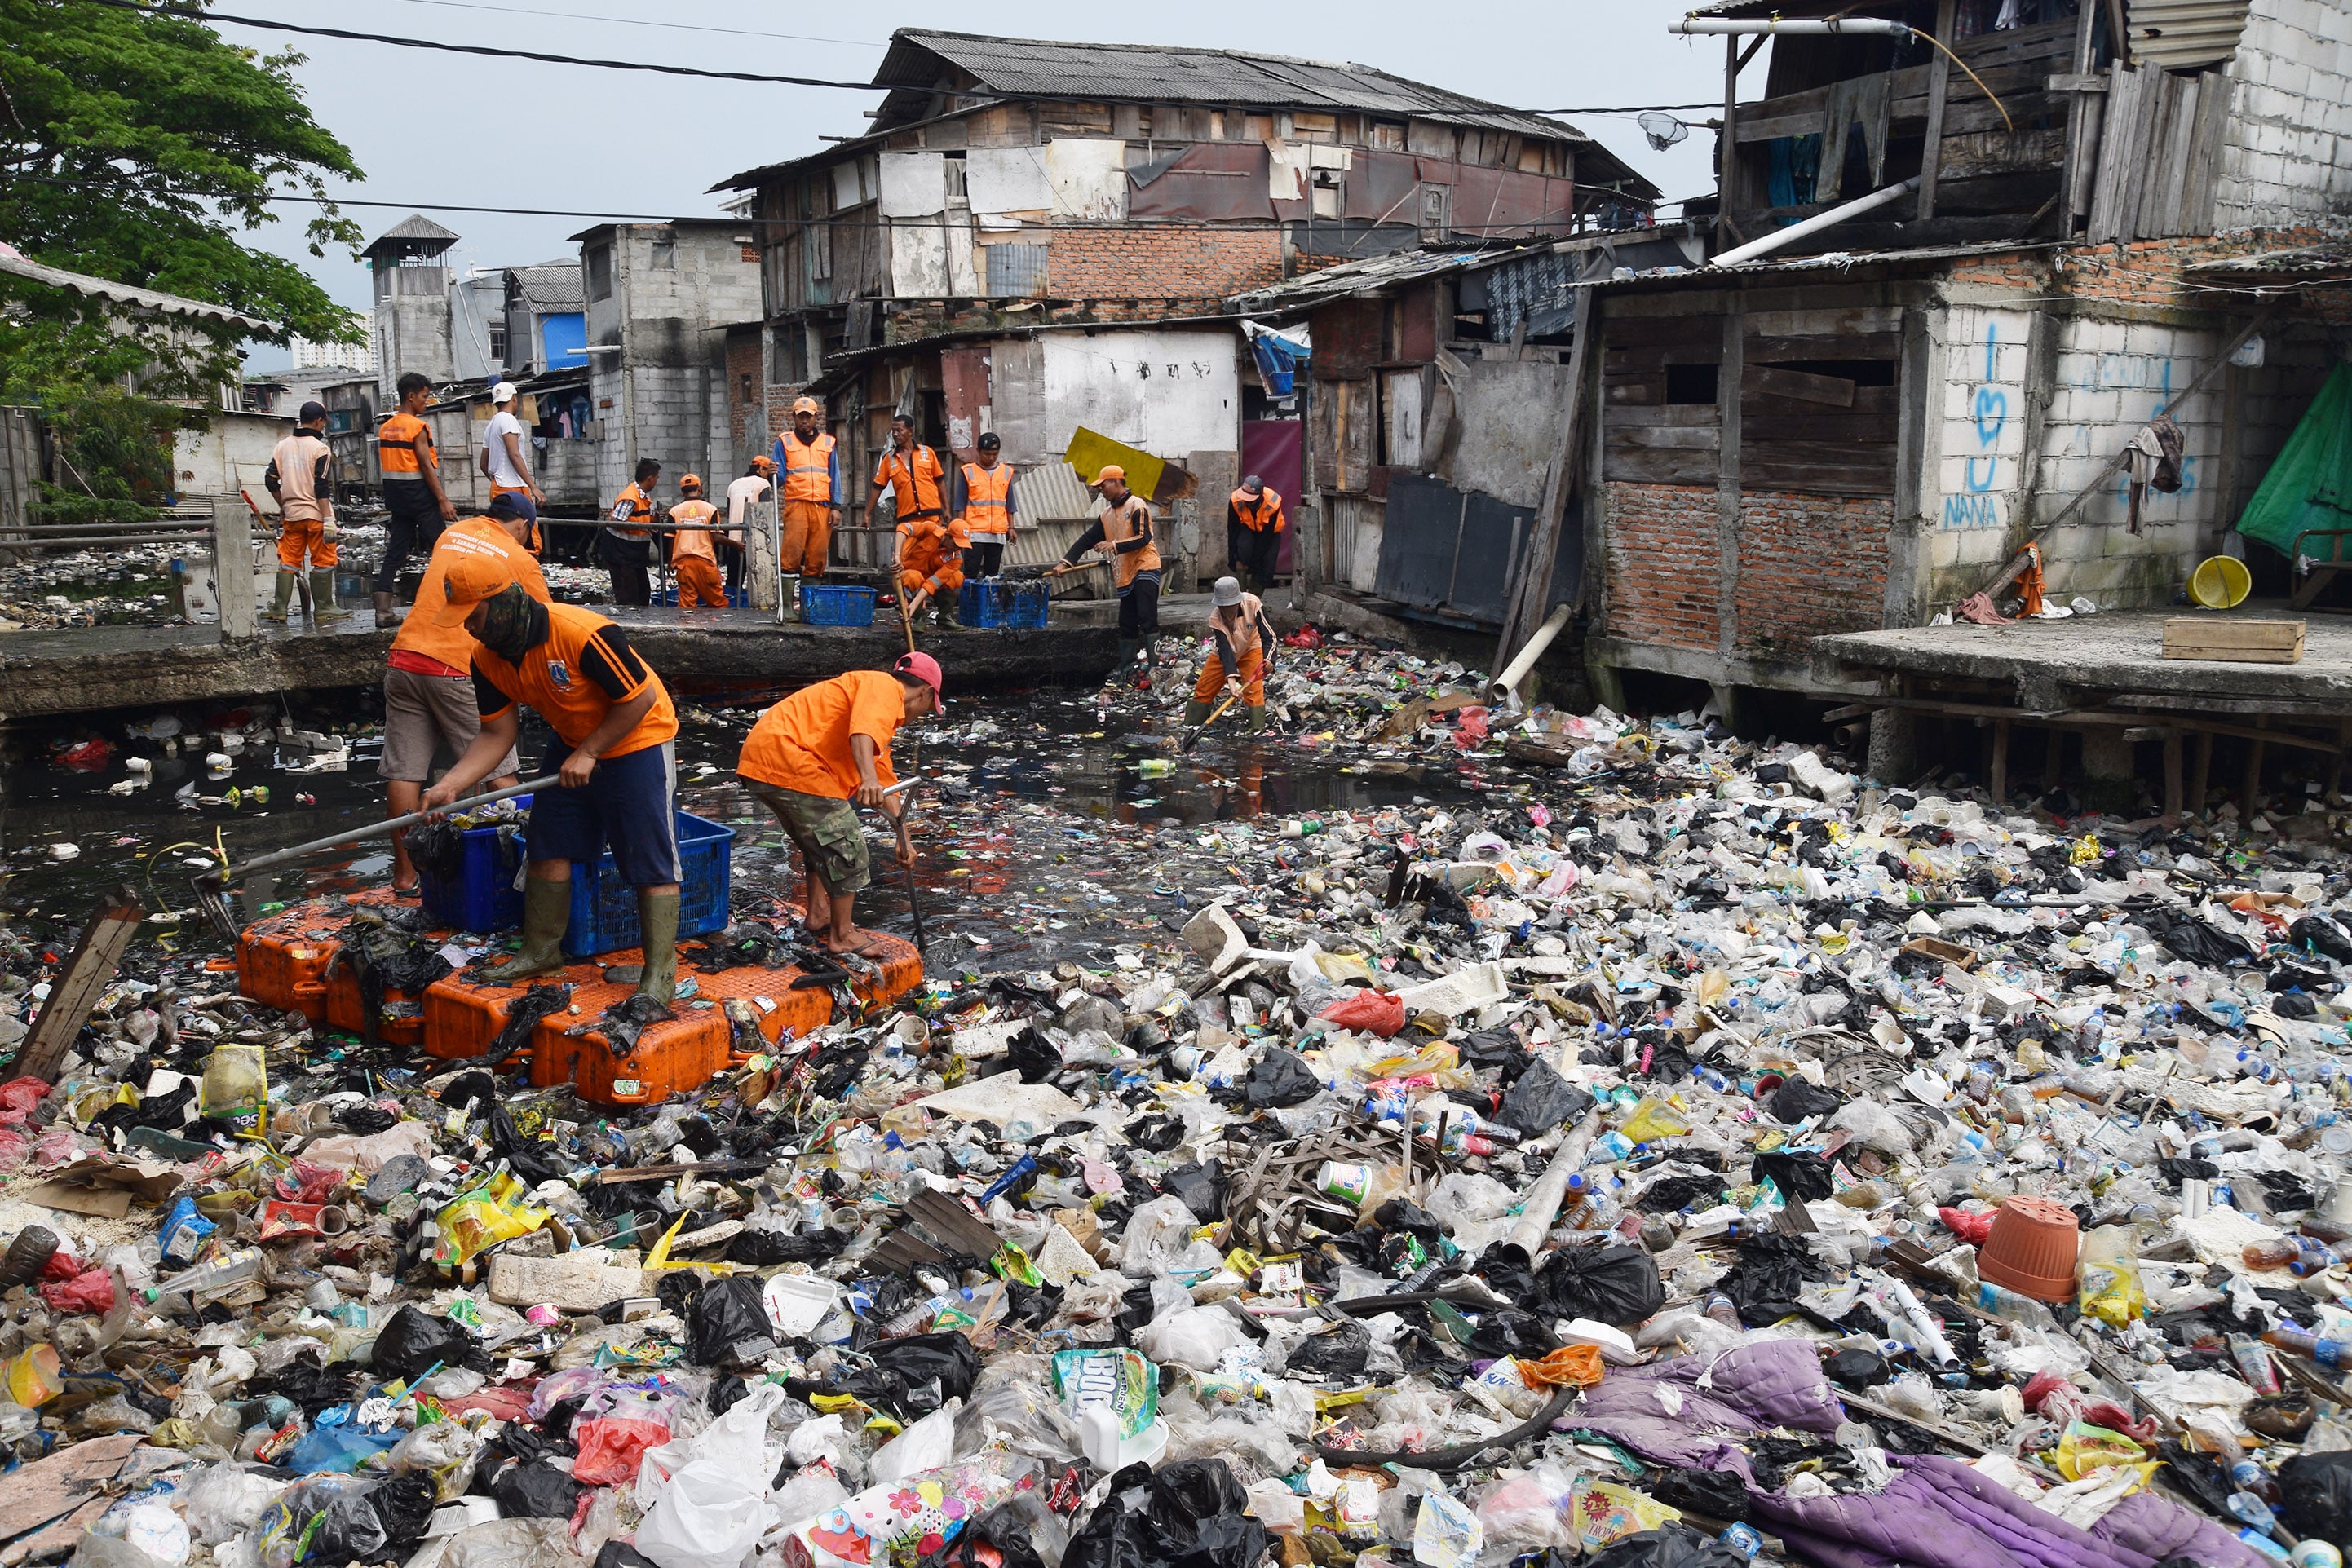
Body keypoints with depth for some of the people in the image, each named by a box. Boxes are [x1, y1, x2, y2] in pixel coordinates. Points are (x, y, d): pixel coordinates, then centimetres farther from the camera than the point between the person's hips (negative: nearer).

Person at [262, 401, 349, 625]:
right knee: (323, 562, 2)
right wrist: (328, 519, -16)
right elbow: (322, 487, -15)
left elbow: (271, 480, 9)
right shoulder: (320, 449, -9)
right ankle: (323, 609, 4)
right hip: (315, 514, -6)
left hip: (291, 514, 6)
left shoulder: (283, 446, 9)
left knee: (288, 561, 11)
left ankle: (279, 609, 11)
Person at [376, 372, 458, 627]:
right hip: (420, 494, -7)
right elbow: (426, 466, -14)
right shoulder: (418, 427, -11)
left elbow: (385, 465, 13)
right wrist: (444, 500, -14)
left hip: (396, 495, 7)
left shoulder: (385, 428, 11)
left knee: (395, 553, 6)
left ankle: (383, 611, 1)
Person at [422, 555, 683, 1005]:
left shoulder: (582, 634, -33)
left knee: (651, 860, -9)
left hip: (638, 738, -8)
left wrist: (589, 753, -21)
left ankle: (660, 974, -3)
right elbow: (497, 735, -2)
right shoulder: (488, 659, -8)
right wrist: (449, 786, -14)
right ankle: (541, 951, 25)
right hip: (572, 742, 8)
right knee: (547, 847, 9)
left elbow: (640, 699, -25)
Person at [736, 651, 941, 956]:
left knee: (822, 840, 28)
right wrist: (868, 779, -40)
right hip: (786, 759, -11)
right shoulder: (883, 686, -3)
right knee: (845, 844, -2)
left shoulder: (887, 712, 28)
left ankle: (818, 914, 37)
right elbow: (863, 732, -25)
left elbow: (886, 782, 33)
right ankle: (842, 936, 6)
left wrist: (904, 839, 35)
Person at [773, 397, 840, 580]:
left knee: (818, 556, -1)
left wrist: (836, 507, 5)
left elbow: (835, 477, 15)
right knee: (792, 553, -12)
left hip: (823, 507, 2)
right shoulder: (784, 442, 13)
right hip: (796, 505, -2)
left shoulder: (828, 443, 18)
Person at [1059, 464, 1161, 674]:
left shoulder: (1137, 506, -8)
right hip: (1125, 575, 8)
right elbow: (1088, 539, 16)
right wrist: (1066, 562, 9)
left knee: (1148, 622, -13)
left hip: (1145, 569, -8)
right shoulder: (1107, 514, 16)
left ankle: (1154, 668, -16)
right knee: (1126, 626, 8)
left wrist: (1114, 545, -25)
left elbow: (1143, 538, -18)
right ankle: (1124, 671, 11)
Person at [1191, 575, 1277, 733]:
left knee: (1253, 690, -19)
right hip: (1223, 653, 1)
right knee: (1203, 690, 3)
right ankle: (1189, 726, 18)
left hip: (1250, 649, -1)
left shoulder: (1252, 604, -33)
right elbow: (1225, 651, -35)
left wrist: (1268, 660, -46)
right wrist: (1231, 679, -48)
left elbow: (1268, 635, -29)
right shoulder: (1215, 619, -31)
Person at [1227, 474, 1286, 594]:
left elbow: (1266, 535, -27)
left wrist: (1253, 563, -25)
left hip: (1270, 532, 0)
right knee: (1243, 548, -30)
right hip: (1248, 529, 1)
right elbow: (1233, 530, -18)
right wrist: (1232, 557, -19)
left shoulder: (1273, 504, -34)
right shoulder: (1235, 500, -29)